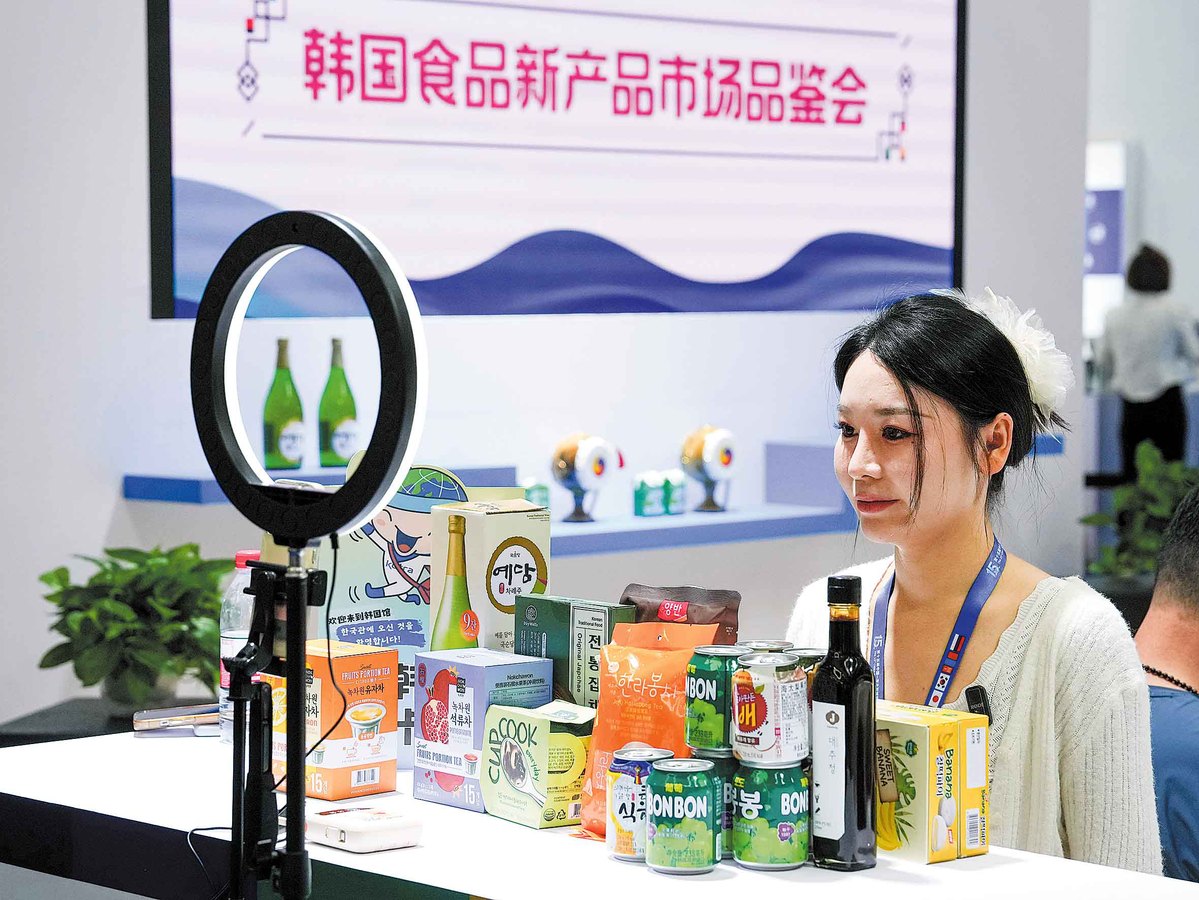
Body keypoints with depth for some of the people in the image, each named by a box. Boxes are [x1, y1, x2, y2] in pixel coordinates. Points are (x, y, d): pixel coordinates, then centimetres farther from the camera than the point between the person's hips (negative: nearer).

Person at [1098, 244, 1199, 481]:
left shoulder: (1114, 315, 2)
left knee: (1131, 473, 5)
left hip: (1130, 406, 3)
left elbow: (1104, 362, 13)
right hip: (1167, 402, -3)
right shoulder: (1173, 310, -8)